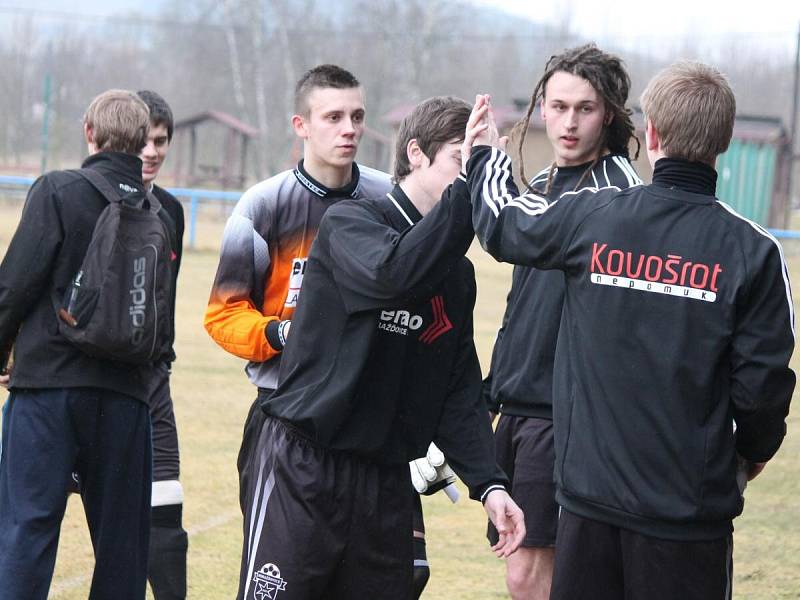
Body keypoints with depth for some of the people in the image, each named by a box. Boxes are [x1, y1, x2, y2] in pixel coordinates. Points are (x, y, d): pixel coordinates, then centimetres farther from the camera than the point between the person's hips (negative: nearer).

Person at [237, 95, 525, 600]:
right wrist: (467, 187, -27)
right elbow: (393, 273, -28)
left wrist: (488, 483, -1)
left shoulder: (458, 274, 14)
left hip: (385, 480, 6)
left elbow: (459, 393, 12)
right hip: (303, 466, -6)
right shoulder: (348, 223, -5)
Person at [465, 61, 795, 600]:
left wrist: (487, 152, 39)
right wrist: (754, 450, 15)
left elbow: (502, 221, 17)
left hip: (590, 498, 2)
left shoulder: (592, 217, -4)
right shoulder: (753, 251, -9)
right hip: (691, 510, -1)